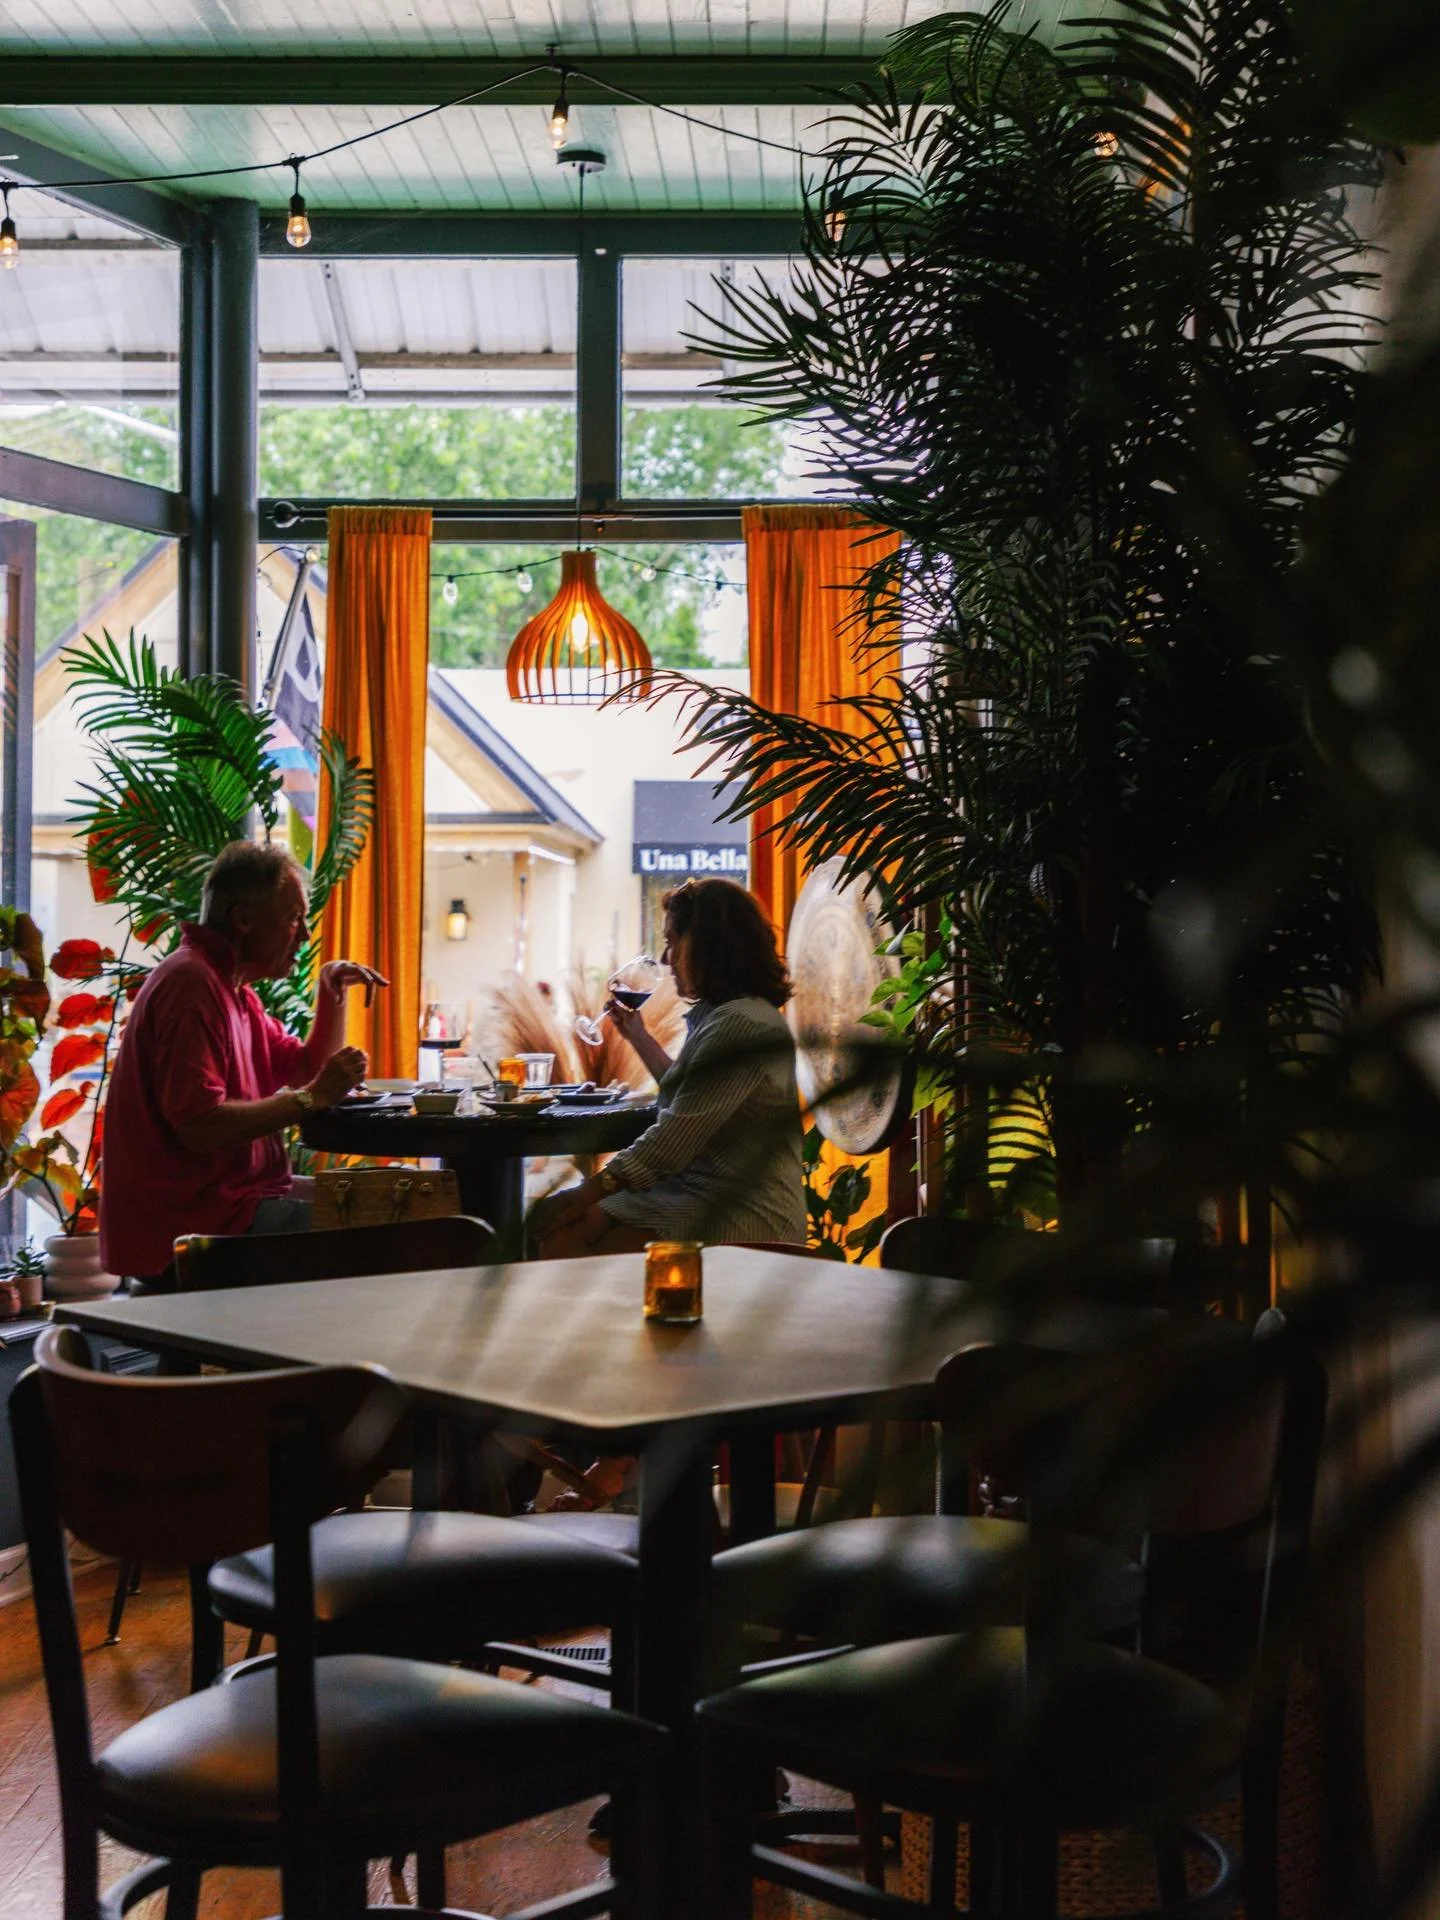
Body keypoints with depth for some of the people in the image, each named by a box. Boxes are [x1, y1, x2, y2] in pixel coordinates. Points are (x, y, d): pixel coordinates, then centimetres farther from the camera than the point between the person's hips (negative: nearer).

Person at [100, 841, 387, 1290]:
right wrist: (312, 1098, -19)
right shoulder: (192, 983, -17)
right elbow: (199, 1126, -26)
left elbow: (307, 1070, 25)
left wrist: (333, 995, 10)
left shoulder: (230, 987, 17)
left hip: (234, 1196, 11)